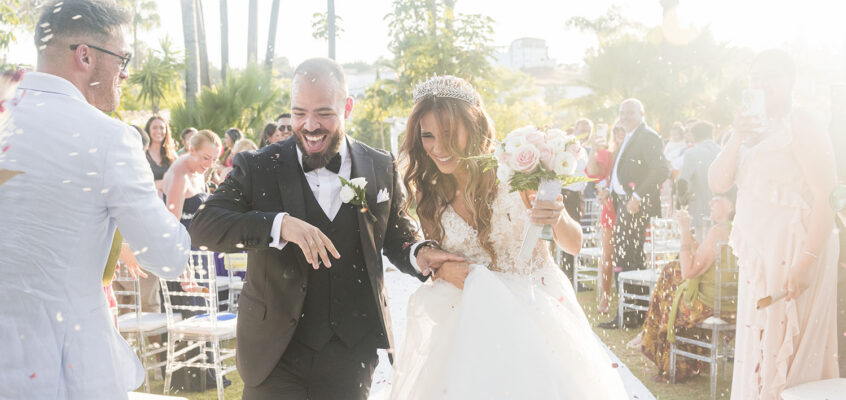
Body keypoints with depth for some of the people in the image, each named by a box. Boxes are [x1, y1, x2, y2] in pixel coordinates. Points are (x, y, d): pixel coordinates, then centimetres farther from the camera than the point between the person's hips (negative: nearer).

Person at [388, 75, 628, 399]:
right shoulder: (430, 194, -2)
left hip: (534, 310, -2)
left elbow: (574, 245, -12)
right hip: (471, 321, 3)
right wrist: (445, 269, -16)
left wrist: (557, 219, -34)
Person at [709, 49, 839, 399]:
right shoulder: (754, 130, 16)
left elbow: (827, 196, -16)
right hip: (757, 252, 7)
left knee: (788, 349, -3)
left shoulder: (802, 124, -7)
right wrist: (737, 137, -7)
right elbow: (717, 183, 7)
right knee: (757, 344, 10)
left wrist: (806, 262, -23)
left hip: (792, 249, -7)